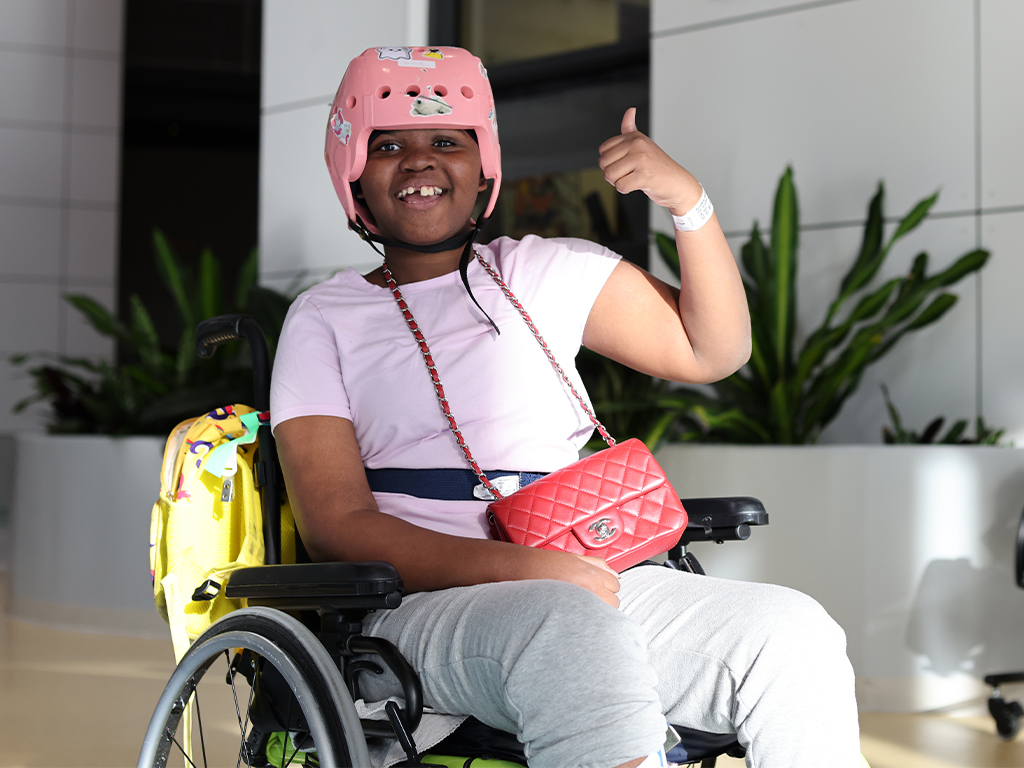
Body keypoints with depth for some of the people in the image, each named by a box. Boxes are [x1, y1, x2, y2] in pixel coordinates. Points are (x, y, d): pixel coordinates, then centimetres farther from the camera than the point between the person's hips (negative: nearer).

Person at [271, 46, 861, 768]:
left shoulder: (545, 273, 18)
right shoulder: (324, 318, 8)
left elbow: (709, 351, 18)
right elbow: (338, 525, -4)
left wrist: (688, 199, 1)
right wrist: (517, 567, -18)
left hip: (587, 589, 4)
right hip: (416, 610, -3)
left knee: (792, 629, -21)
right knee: (567, 628, -38)